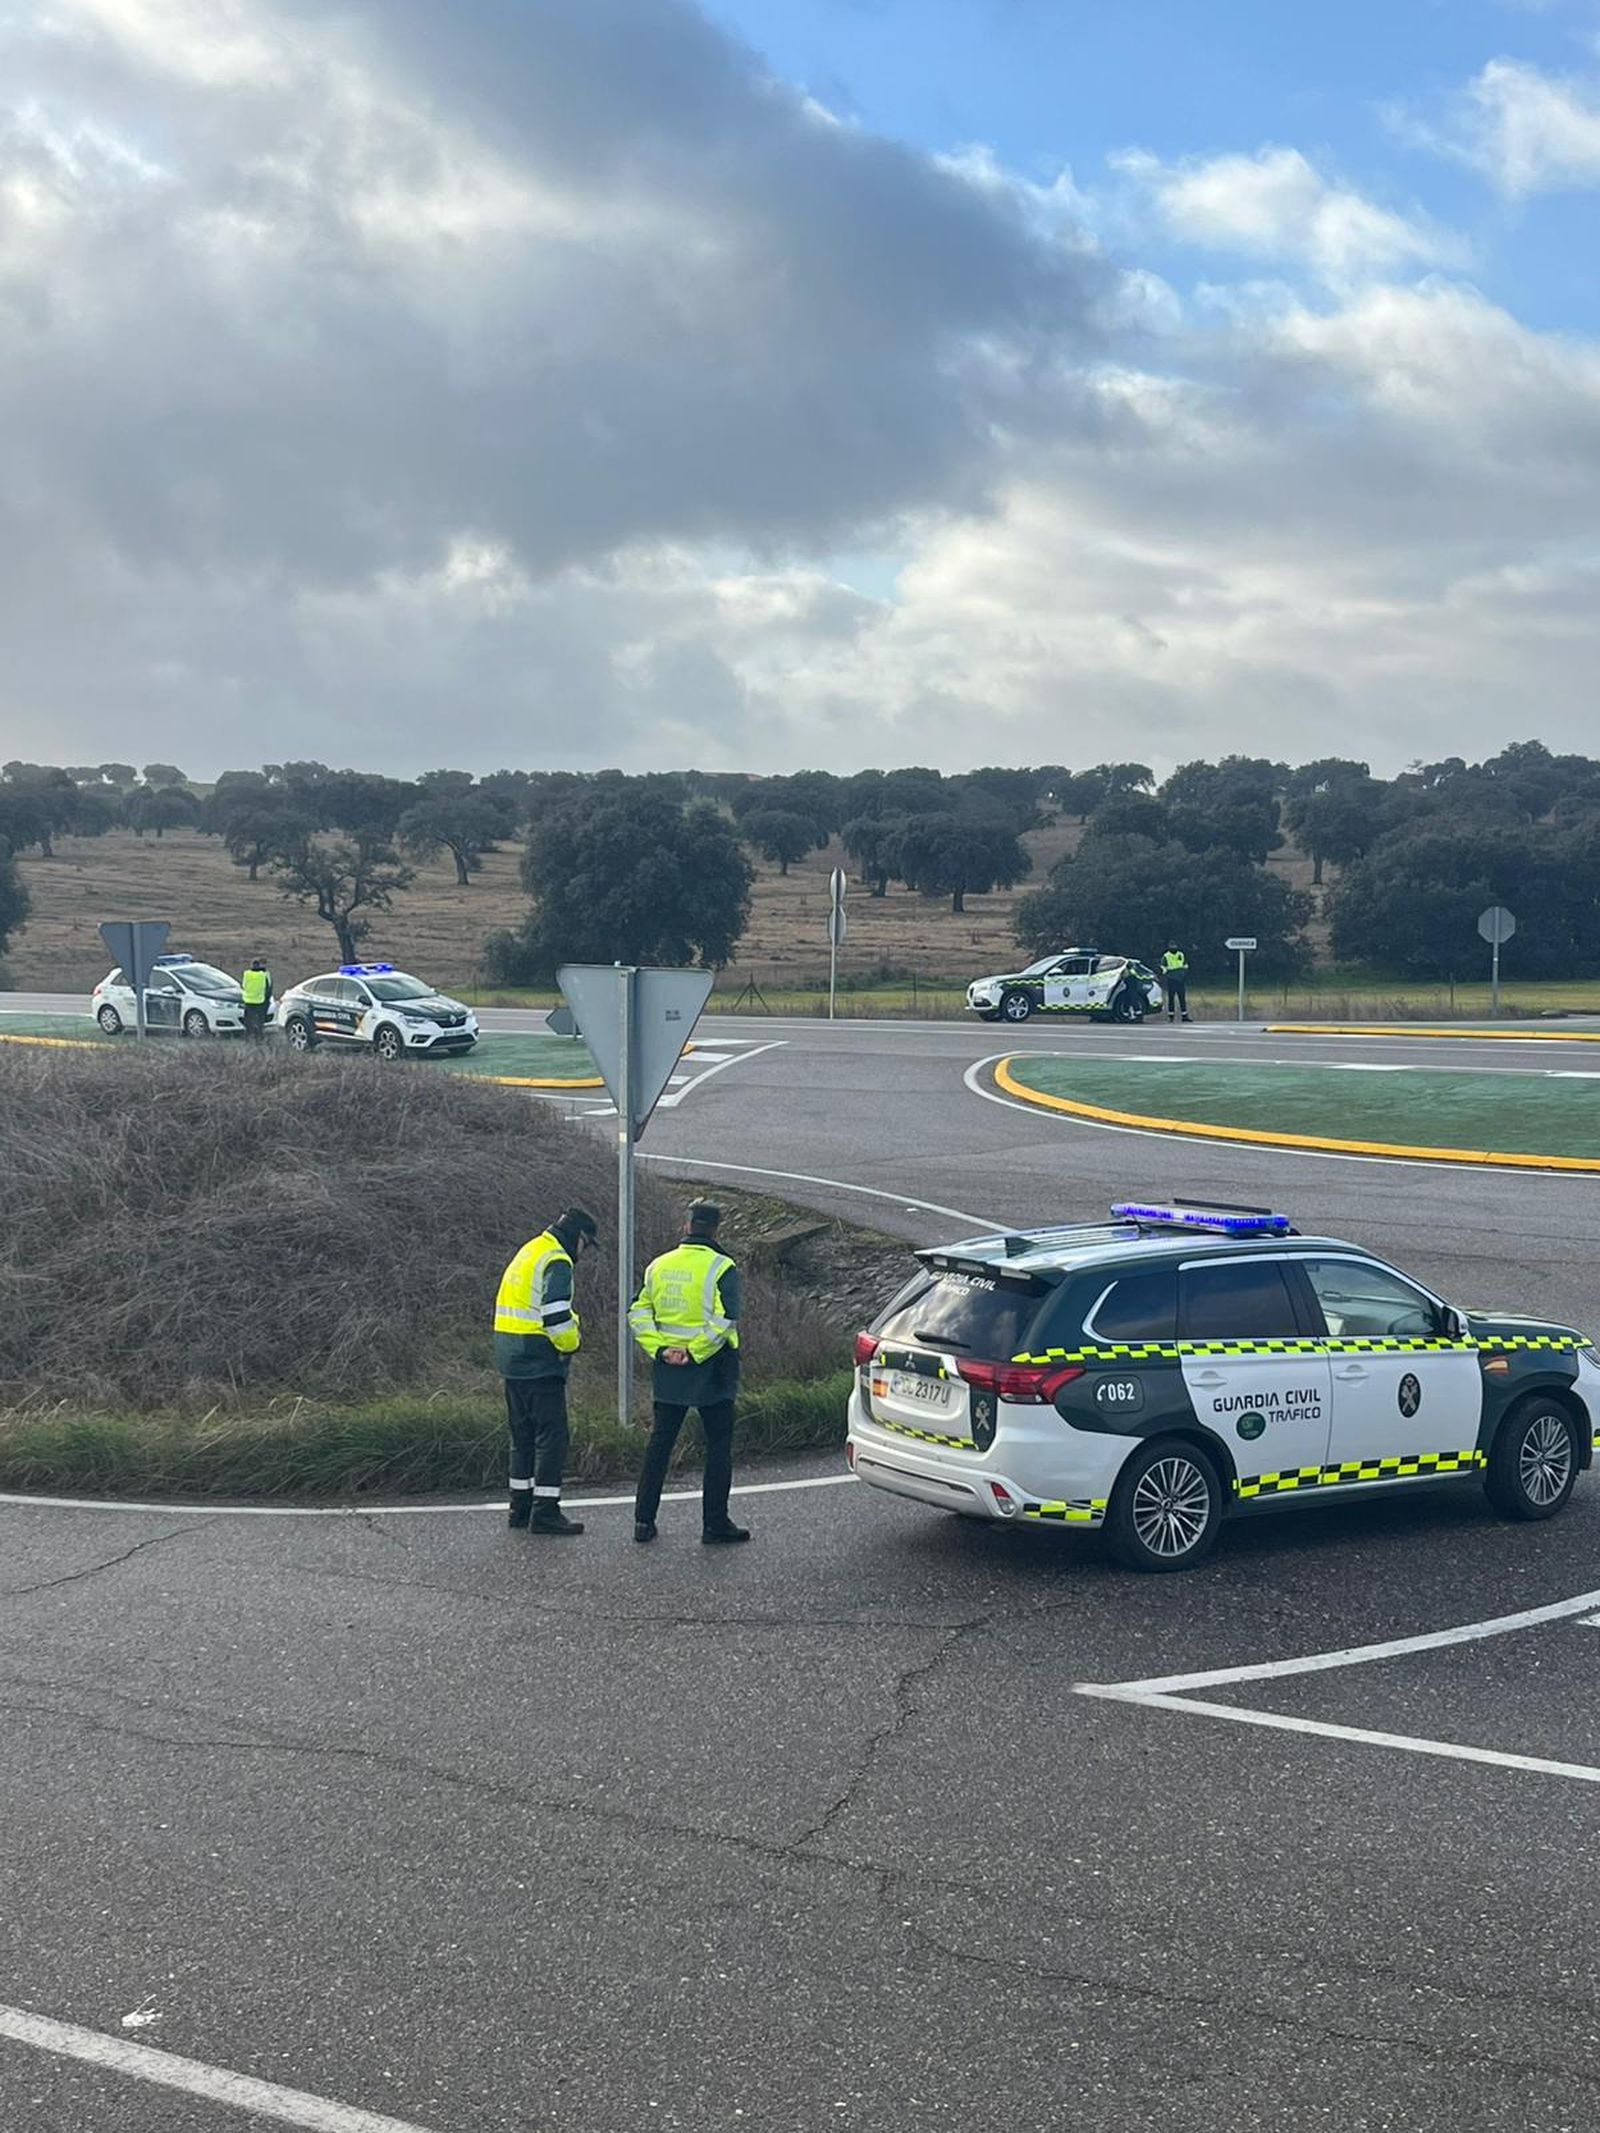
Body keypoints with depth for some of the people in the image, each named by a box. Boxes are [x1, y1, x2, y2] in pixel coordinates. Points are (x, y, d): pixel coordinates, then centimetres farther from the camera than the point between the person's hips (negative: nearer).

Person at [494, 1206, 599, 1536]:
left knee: (523, 1434, 16)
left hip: (513, 1360, 10)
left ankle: (521, 1506, 21)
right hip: (540, 1364, -10)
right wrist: (571, 1344, -6)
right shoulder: (556, 1262, -14)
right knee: (552, 1435, -4)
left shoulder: (529, 1253, 17)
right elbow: (557, 1317, -24)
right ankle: (545, 1511, -3)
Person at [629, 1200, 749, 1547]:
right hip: (710, 1370, -5)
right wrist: (695, 1353, -15)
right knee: (719, 1445, 6)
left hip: (668, 1372, 5)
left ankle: (644, 1520, 14)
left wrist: (658, 1349, -3)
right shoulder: (722, 1268, -10)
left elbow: (638, 1314, 3)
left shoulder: (659, 1266, 6)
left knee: (660, 1442, 13)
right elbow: (724, 1321, -21)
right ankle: (715, 1525, 7)